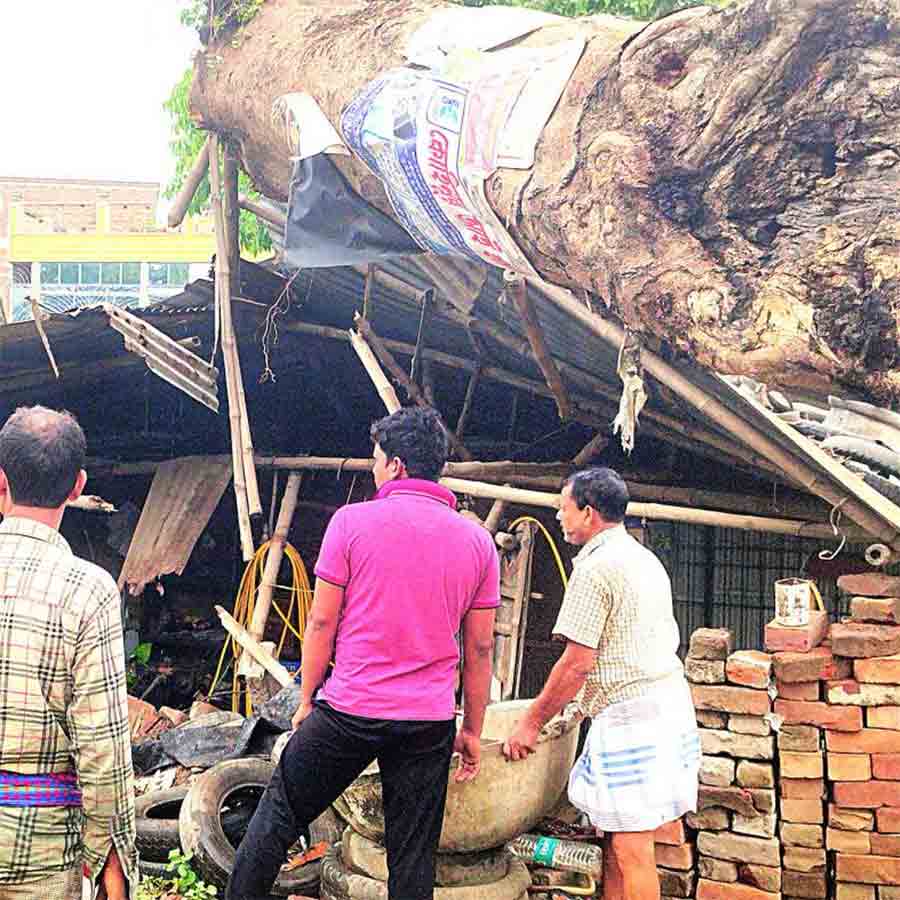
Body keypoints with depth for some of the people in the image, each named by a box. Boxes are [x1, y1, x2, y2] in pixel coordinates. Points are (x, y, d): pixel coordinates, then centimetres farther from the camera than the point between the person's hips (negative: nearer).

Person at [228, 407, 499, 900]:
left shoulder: (352, 521, -6)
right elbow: (479, 648, 6)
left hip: (348, 710, -2)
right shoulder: (477, 541, 3)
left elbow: (322, 622, -4)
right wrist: (473, 730, 14)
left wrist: (307, 699, 9)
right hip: (430, 720, 3)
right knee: (413, 855, 12)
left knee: (278, 815, 16)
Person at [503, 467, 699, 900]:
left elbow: (578, 662, -16)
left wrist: (531, 723, -7)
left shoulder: (595, 567, -12)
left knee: (630, 846, -4)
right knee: (615, 836, 14)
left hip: (630, 714, -9)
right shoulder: (647, 559, 17)